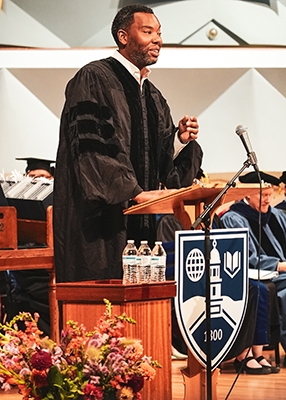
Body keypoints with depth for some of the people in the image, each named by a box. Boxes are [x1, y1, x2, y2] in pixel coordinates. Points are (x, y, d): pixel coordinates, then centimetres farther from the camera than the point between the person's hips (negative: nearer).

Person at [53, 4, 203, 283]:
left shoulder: (152, 96, 19)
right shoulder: (94, 79, -5)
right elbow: (92, 146, -17)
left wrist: (182, 141, -3)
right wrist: (134, 192, -22)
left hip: (139, 221, 8)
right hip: (98, 217, -8)